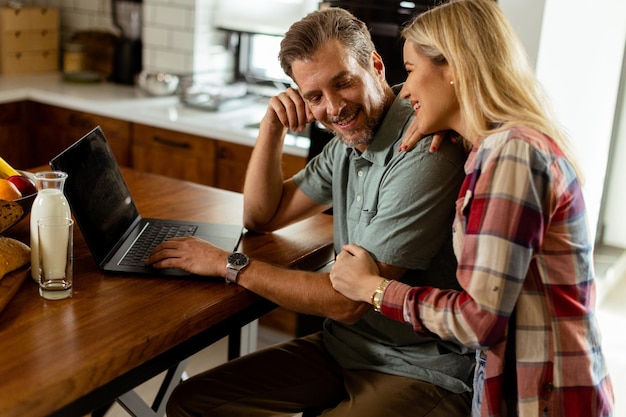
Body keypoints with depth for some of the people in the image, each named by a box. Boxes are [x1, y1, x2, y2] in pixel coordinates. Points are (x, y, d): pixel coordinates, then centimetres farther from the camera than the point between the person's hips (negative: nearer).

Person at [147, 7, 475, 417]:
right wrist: (273, 126, -1)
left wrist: (228, 264, -14)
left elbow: (349, 301, -23)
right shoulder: (349, 143, 6)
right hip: (342, 347, 8)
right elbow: (262, 216, 14)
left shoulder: (424, 156, -23)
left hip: (422, 373, -8)